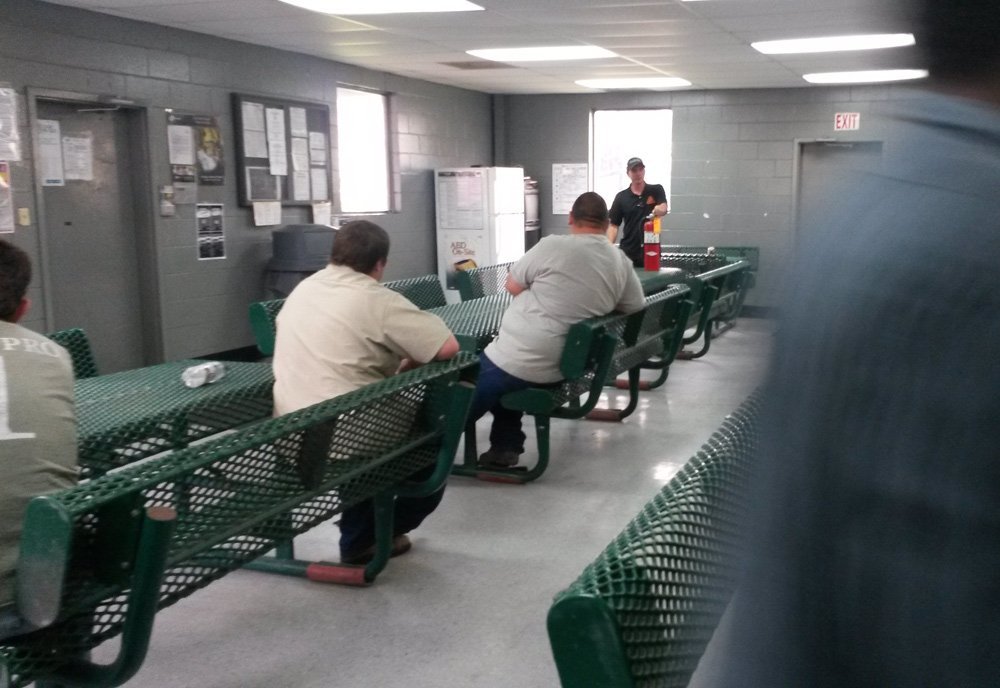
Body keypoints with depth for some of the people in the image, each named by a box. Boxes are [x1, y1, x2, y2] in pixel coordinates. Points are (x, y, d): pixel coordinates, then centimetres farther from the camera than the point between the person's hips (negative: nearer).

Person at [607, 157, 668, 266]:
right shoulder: (621, 197, 6)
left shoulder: (656, 190, 4)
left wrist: (659, 209, -39)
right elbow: (613, 225, 6)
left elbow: (664, 208, -14)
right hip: (628, 252, 1)